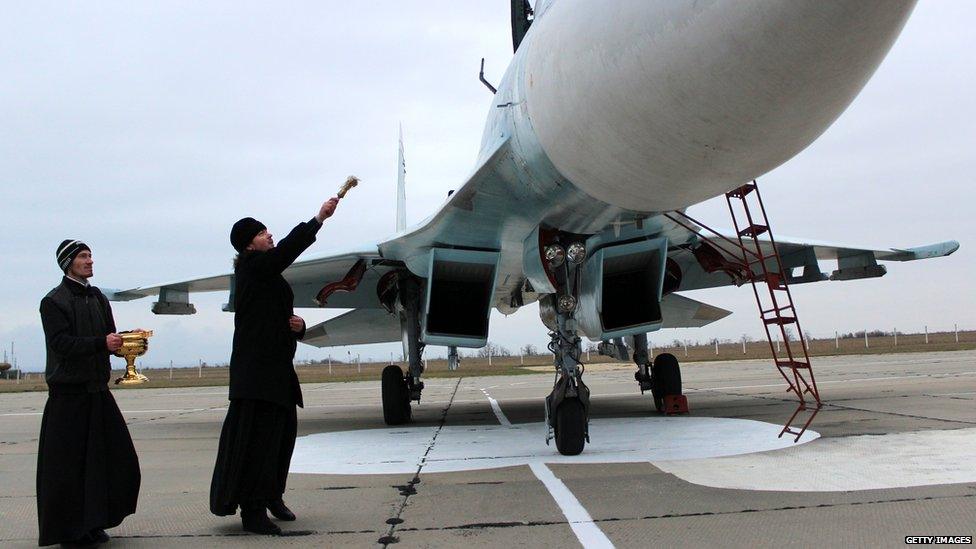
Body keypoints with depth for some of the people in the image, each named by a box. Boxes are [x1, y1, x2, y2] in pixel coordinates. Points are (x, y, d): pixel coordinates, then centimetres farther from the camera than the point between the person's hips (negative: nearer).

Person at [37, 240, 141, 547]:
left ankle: (93, 523, 19)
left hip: (98, 389, 7)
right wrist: (102, 343, -27)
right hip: (68, 392, -7)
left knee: (117, 458, 6)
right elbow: (61, 344, -18)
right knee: (67, 464, -1)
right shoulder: (53, 302, -6)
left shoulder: (98, 299, 14)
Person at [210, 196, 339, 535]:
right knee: (255, 437, -8)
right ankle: (252, 511, -5)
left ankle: (271, 496, 26)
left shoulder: (271, 277, 21)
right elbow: (287, 249, -21)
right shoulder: (252, 267, -6)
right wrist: (319, 219, -20)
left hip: (278, 369, 9)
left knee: (282, 433, 13)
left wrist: (298, 325, 4)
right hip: (256, 370, -9)